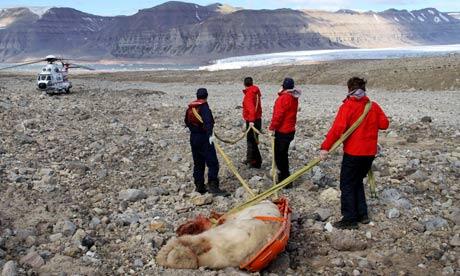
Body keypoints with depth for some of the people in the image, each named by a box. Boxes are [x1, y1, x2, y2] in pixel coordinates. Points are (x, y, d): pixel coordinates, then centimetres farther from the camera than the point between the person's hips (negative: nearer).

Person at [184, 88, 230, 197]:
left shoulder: (190, 107, 11)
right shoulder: (204, 106, -12)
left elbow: (187, 121, 24)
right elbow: (208, 121, -29)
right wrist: (210, 134, -38)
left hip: (193, 138, 8)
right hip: (204, 138, -8)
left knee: (198, 164, 15)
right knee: (213, 163, -7)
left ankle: (199, 187, 19)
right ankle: (213, 186, -13)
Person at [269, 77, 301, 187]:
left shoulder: (284, 98, -19)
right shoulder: (294, 98, 9)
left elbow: (278, 115, -21)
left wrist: (272, 127, -12)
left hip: (282, 132, -9)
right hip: (290, 130, 9)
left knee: (279, 156, -1)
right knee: (283, 154, 20)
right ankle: (285, 178, 30)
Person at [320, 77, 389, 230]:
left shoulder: (348, 106, -12)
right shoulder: (374, 106, 4)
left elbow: (337, 128, -22)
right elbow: (384, 124, 5)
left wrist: (325, 147, -23)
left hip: (353, 153, -6)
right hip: (370, 153, 6)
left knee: (347, 185, 4)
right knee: (357, 182, 21)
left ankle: (350, 219, 6)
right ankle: (362, 214, 24)